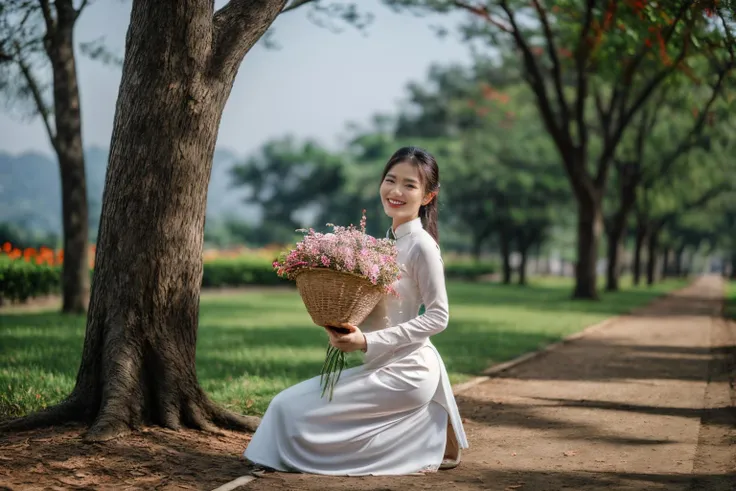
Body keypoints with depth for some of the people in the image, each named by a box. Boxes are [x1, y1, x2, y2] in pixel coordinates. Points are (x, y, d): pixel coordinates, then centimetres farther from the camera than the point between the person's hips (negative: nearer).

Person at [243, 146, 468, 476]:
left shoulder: (421, 244, -13)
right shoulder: (390, 239, 12)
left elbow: (437, 316, -15)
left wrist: (368, 342, -19)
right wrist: (344, 330, -1)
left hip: (405, 371, -9)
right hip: (386, 366, 9)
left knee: (292, 408, -11)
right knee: (289, 402, 17)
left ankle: (422, 445, -4)